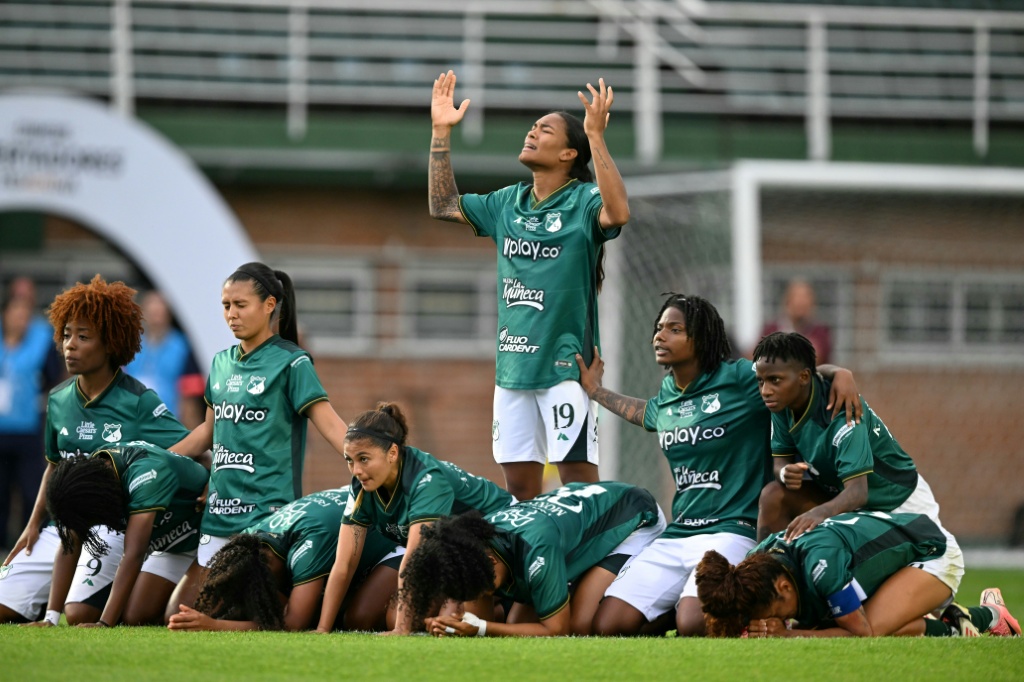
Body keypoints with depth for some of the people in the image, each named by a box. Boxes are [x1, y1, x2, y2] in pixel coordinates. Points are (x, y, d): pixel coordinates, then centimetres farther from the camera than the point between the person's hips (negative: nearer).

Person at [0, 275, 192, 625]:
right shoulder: (59, 400, 9)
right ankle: (56, 603, 24)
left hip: (114, 528, -6)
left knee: (79, 613, -25)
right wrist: (34, 525, 14)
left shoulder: (139, 402, -8)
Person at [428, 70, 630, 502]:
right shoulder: (508, 203, 14)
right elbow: (443, 206, 21)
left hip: (564, 364, -7)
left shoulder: (583, 202, -6)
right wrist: (441, 132, 14)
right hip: (512, 364, 7)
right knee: (519, 482, 9)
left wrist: (595, 136, -31)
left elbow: (617, 212, -27)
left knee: (578, 475, -9)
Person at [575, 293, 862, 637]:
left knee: (694, 626, -30)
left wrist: (840, 374, -23)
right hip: (676, 534, 6)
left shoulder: (738, 379, -5)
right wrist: (595, 390, 43)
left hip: (732, 530, -6)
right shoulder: (667, 394, 15)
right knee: (607, 626, -10)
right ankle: (681, 607, 17)